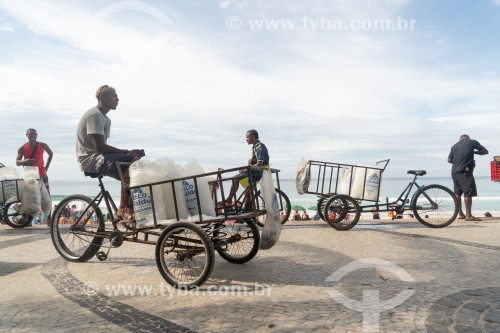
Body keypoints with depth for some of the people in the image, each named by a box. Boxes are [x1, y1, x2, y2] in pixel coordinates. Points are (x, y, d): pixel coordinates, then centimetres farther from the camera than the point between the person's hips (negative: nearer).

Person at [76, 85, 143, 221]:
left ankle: (124, 209, 1)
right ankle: (124, 208, -22)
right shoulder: (95, 115, -12)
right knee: (134, 160, -24)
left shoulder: (106, 119, 19)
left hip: (98, 159, 10)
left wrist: (126, 152, -1)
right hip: (91, 160, -10)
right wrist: (127, 152, -17)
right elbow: (100, 147, -21)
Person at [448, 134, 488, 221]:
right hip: (465, 172, -6)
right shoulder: (472, 142, 5)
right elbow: (485, 151, 13)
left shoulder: (454, 146, 16)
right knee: (468, 193, -5)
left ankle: (460, 214, 17)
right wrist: (473, 152, 24)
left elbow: (449, 160, 13)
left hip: (454, 172, 6)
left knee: (457, 193, 11)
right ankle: (468, 215, -7)